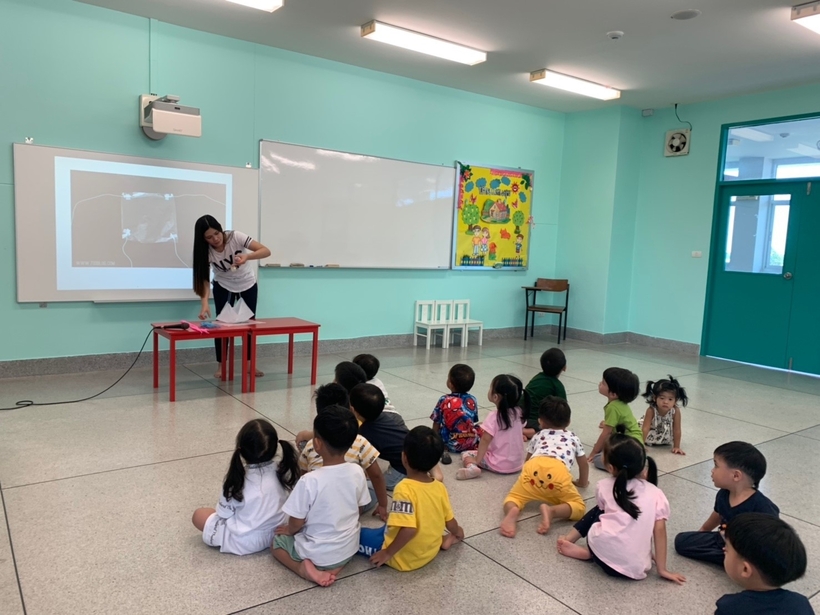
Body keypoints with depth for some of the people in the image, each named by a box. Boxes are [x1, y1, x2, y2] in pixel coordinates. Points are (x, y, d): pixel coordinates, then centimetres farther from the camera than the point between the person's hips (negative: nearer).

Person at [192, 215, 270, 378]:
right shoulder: (205, 250, -23)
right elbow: (203, 278, -25)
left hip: (248, 284, 0)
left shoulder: (235, 237, -29)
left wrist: (246, 256, -52)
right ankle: (221, 366, 7)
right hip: (223, 286, 1)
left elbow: (266, 251, -33)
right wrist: (205, 302, -42)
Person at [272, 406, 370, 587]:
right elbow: (359, 509, 1)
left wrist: (289, 530, 7)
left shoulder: (310, 480, -28)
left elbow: (296, 523, -16)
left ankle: (304, 568, -1)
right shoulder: (357, 472, -15)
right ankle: (336, 566, 9)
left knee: (276, 540, 22)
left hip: (317, 554, -4)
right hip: (349, 550, 4)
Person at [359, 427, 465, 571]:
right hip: (430, 551, 5)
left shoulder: (405, 489, -25)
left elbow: (408, 530, -31)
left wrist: (388, 553, -18)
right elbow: (450, 521, 5)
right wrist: (457, 533, 27)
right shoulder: (440, 487, -6)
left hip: (405, 558, -5)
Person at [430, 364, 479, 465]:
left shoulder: (444, 400, -11)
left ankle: (443, 449, -4)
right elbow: (474, 421, 7)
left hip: (451, 444, -2)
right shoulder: (472, 400, -3)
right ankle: (477, 447, 1)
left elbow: (436, 424, -4)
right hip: (471, 442, 2)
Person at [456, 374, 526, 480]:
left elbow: (485, 440, -21)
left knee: (465, 454, 0)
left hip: (500, 464, -7)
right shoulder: (518, 412, -3)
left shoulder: (494, 416, -20)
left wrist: (477, 460, -13)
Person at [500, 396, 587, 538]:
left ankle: (512, 511, -21)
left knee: (513, 497, 15)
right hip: (559, 472, -1)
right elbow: (584, 464, 48)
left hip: (533, 467, 1)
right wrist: (582, 482, 66)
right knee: (579, 507, 11)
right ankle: (551, 511, -19)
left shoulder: (538, 436, 39)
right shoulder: (573, 438, 38)